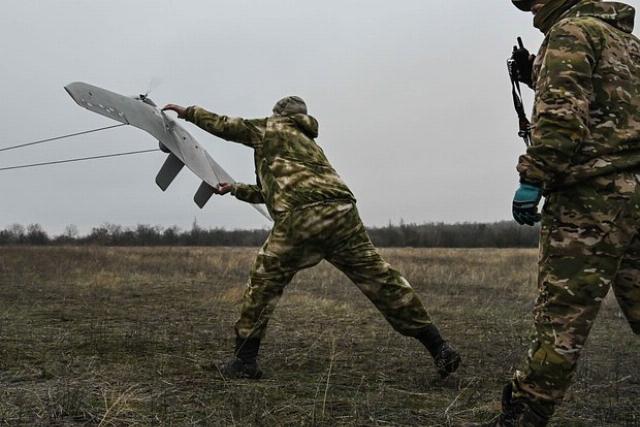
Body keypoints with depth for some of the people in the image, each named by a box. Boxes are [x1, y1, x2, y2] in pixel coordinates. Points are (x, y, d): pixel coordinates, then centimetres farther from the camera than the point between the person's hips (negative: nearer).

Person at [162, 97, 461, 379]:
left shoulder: (271, 129, 21)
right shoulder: (309, 143, 40)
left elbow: (224, 126, 22)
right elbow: (270, 192, 48)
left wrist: (187, 112, 38)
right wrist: (235, 189, 58)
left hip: (300, 218, -6)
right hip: (342, 214, 6)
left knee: (264, 281, 9)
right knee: (380, 279, 6)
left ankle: (245, 360, 13)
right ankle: (439, 349, 7)